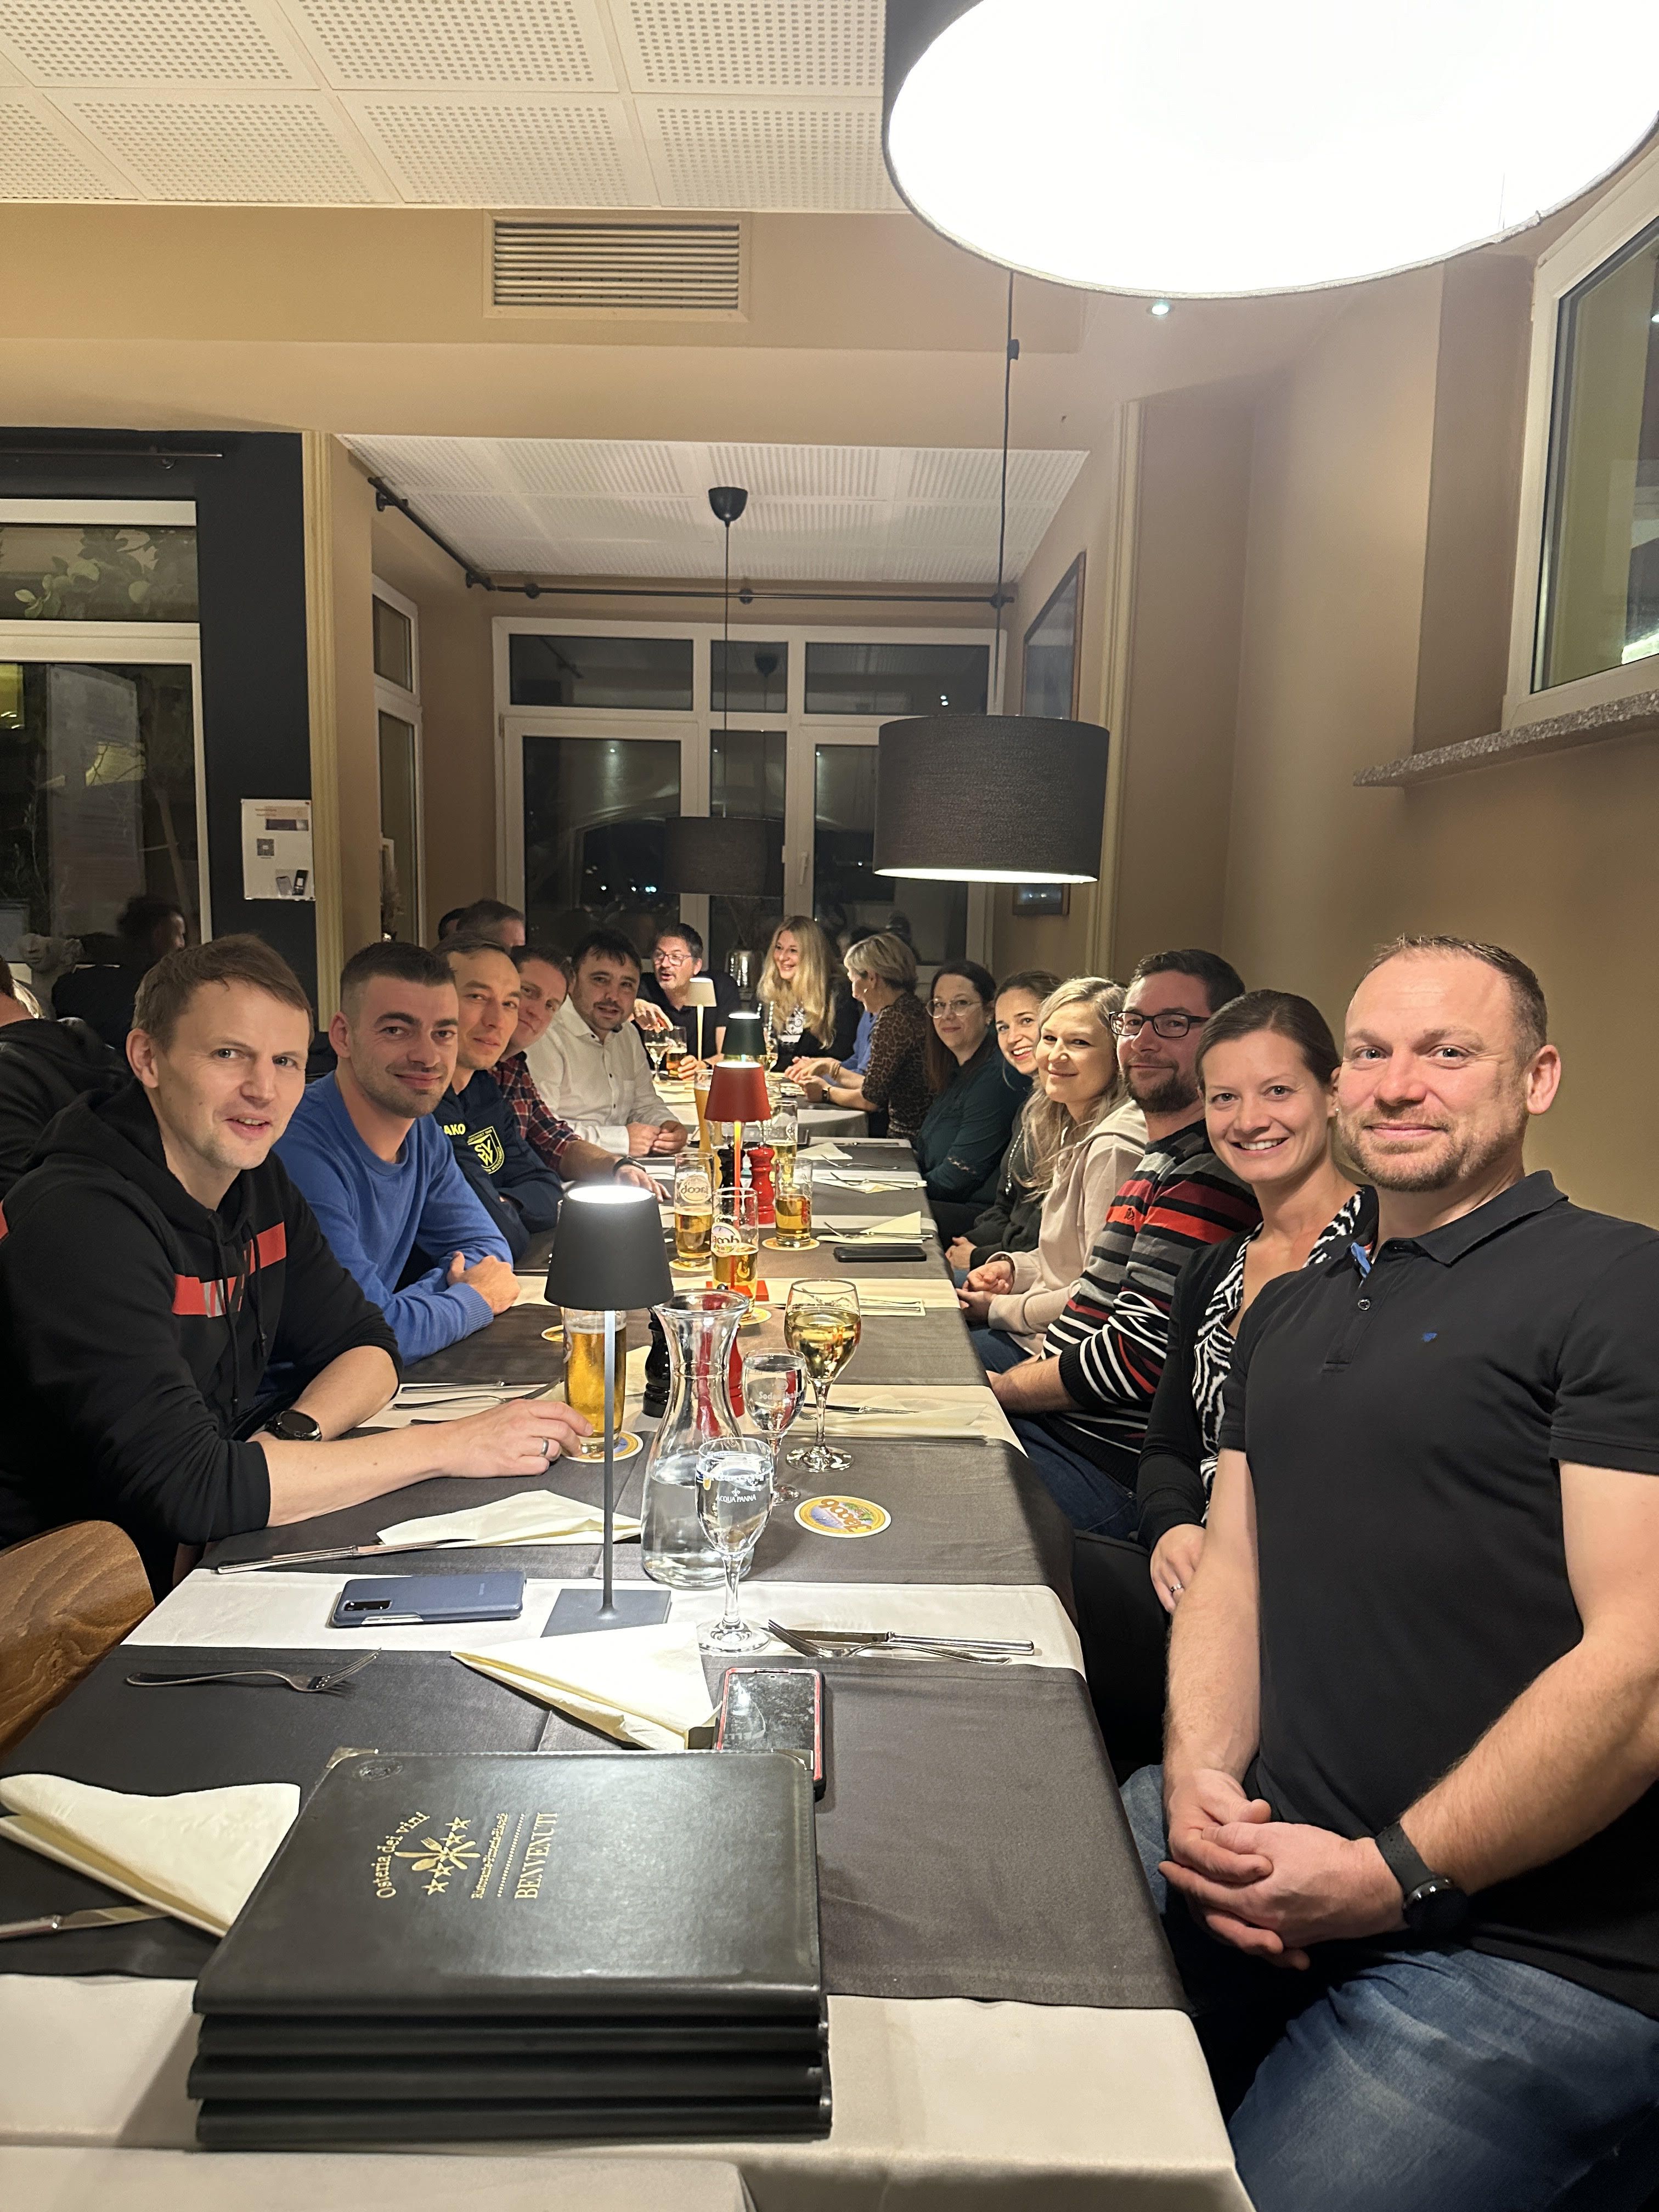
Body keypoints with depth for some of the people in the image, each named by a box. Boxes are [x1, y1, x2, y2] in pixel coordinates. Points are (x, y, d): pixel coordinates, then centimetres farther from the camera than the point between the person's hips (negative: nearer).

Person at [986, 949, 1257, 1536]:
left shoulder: (1207, 1176, -21)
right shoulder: (1163, 1157, 15)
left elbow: (1136, 1359, -24)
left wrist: (994, 1389, -10)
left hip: (1109, 1468, -10)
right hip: (1060, 1416, 10)